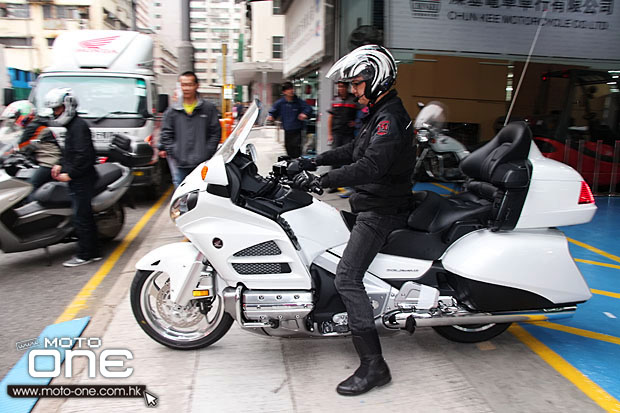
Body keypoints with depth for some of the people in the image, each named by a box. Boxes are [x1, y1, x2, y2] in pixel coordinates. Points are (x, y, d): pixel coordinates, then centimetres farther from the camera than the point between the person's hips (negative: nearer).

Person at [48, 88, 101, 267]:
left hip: (81, 180, -10)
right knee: (85, 216, 12)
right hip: (78, 179, 10)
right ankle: (93, 252, 19)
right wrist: (61, 165, 12)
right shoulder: (72, 126, 18)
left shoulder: (79, 126, -14)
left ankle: (85, 254, 4)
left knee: (81, 216, -4)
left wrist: (70, 173, -19)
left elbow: (84, 155, -22)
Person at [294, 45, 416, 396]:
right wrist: (317, 160, 15)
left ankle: (373, 364, -12)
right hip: (374, 205, 11)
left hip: (382, 211, -11)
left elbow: (370, 166, -32)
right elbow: (355, 149, 23)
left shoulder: (390, 118, -18)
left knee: (348, 277, -17)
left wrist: (324, 179, -33)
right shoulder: (382, 113, 16)